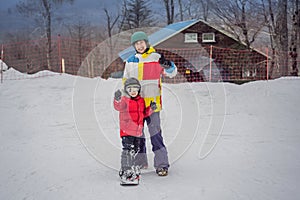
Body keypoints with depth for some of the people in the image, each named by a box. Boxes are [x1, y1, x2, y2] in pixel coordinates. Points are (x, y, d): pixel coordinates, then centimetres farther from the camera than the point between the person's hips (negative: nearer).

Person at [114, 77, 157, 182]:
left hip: (137, 131, 7)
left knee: (135, 150, 17)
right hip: (127, 131, -7)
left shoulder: (141, 101, 12)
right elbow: (118, 107, -30)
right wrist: (117, 99, -51)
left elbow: (143, 114, 20)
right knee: (128, 150, -10)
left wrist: (151, 109, 5)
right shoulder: (124, 100, -9)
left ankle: (133, 169, 31)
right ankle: (125, 171, -2)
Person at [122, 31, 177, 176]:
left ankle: (162, 164, -6)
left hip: (152, 103, -4)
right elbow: (126, 81, 20)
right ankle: (140, 162, 20)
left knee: (155, 133, -9)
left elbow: (172, 73, -1)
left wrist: (167, 65, -22)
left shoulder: (156, 58, 0)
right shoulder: (130, 61, 10)